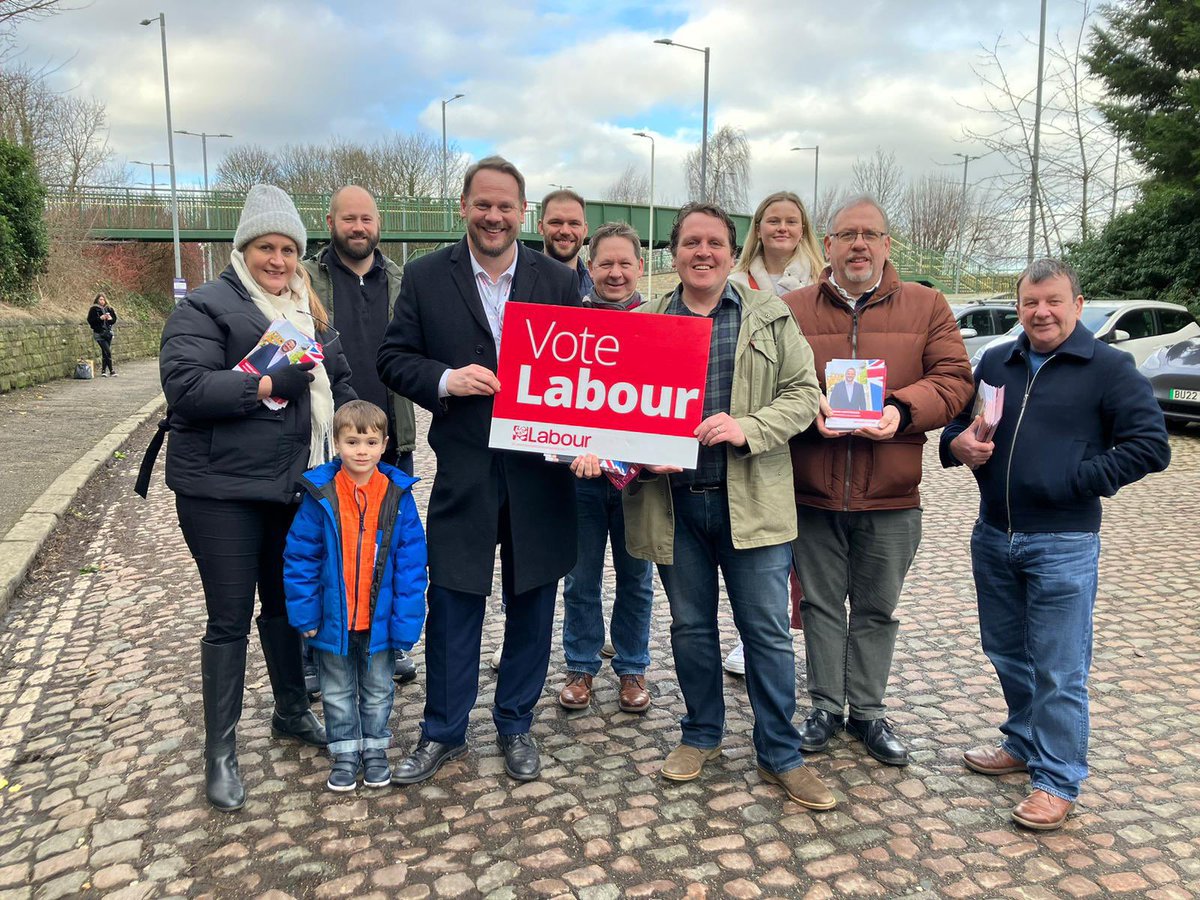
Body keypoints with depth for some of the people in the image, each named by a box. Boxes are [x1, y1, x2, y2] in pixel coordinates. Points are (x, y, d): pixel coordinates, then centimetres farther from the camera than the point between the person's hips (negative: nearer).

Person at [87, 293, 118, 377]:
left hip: (108, 333, 5)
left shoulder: (109, 309, 12)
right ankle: (111, 370, -8)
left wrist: (110, 318, -7)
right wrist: (100, 318, -18)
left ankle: (103, 371, 15)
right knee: (107, 351, -13)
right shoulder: (93, 309, -2)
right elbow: (90, 320, -8)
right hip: (99, 333, -5)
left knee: (105, 352, 8)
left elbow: (114, 319, 14)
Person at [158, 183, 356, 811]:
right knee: (230, 618, 3)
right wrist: (268, 384, -23)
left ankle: (292, 712, 37)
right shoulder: (206, 307, -7)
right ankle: (220, 750, 18)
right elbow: (184, 385, -20)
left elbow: (338, 381, 18)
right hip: (223, 491, -6)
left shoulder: (308, 312, 13)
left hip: (295, 487, 6)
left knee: (286, 602, 19)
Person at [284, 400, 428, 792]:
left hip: (379, 622, 0)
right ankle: (345, 752, 36)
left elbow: (411, 563, -10)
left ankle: (375, 749, 39)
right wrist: (305, 613, -9)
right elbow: (299, 557, -7)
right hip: (333, 620, 0)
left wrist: (406, 621, -12)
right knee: (337, 692, 18)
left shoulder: (398, 495, -12)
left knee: (377, 690, 19)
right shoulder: (320, 494, -13)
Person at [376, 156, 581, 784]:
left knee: (531, 604, 12)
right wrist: (447, 379, -16)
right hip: (463, 471, -1)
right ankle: (444, 732, 27)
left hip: (538, 471, 1)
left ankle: (516, 726, 32)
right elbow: (393, 359, 3)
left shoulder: (557, 281, 3)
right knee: (451, 605, 7)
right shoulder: (426, 277, 1)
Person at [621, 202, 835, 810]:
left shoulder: (770, 317, 4)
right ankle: (701, 735, 35)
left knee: (767, 631, 5)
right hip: (674, 502, 2)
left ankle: (779, 754, 22)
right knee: (690, 626, 15)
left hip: (751, 501, -1)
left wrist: (748, 428, -17)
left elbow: (803, 393, -1)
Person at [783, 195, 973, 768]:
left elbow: (953, 378, -1)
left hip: (891, 496, 1)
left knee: (878, 609, 13)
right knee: (822, 604, 12)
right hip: (812, 490, 0)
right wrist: (809, 407, -18)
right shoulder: (793, 309, 4)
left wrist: (902, 410, -17)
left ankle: (867, 711, 30)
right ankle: (826, 707, 28)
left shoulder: (926, 306, 5)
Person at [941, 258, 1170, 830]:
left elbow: (1150, 445, -9)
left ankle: (1057, 781, 17)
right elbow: (959, 421, 19)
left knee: (1059, 670, 2)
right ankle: (1024, 743, 39)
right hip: (993, 538, 6)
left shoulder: (1109, 368, -5)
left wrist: (1083, 480, -15)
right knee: (1006, 653, 19)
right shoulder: (996, 363, 10)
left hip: (1063, 546, -5)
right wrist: (957, 444, -3)